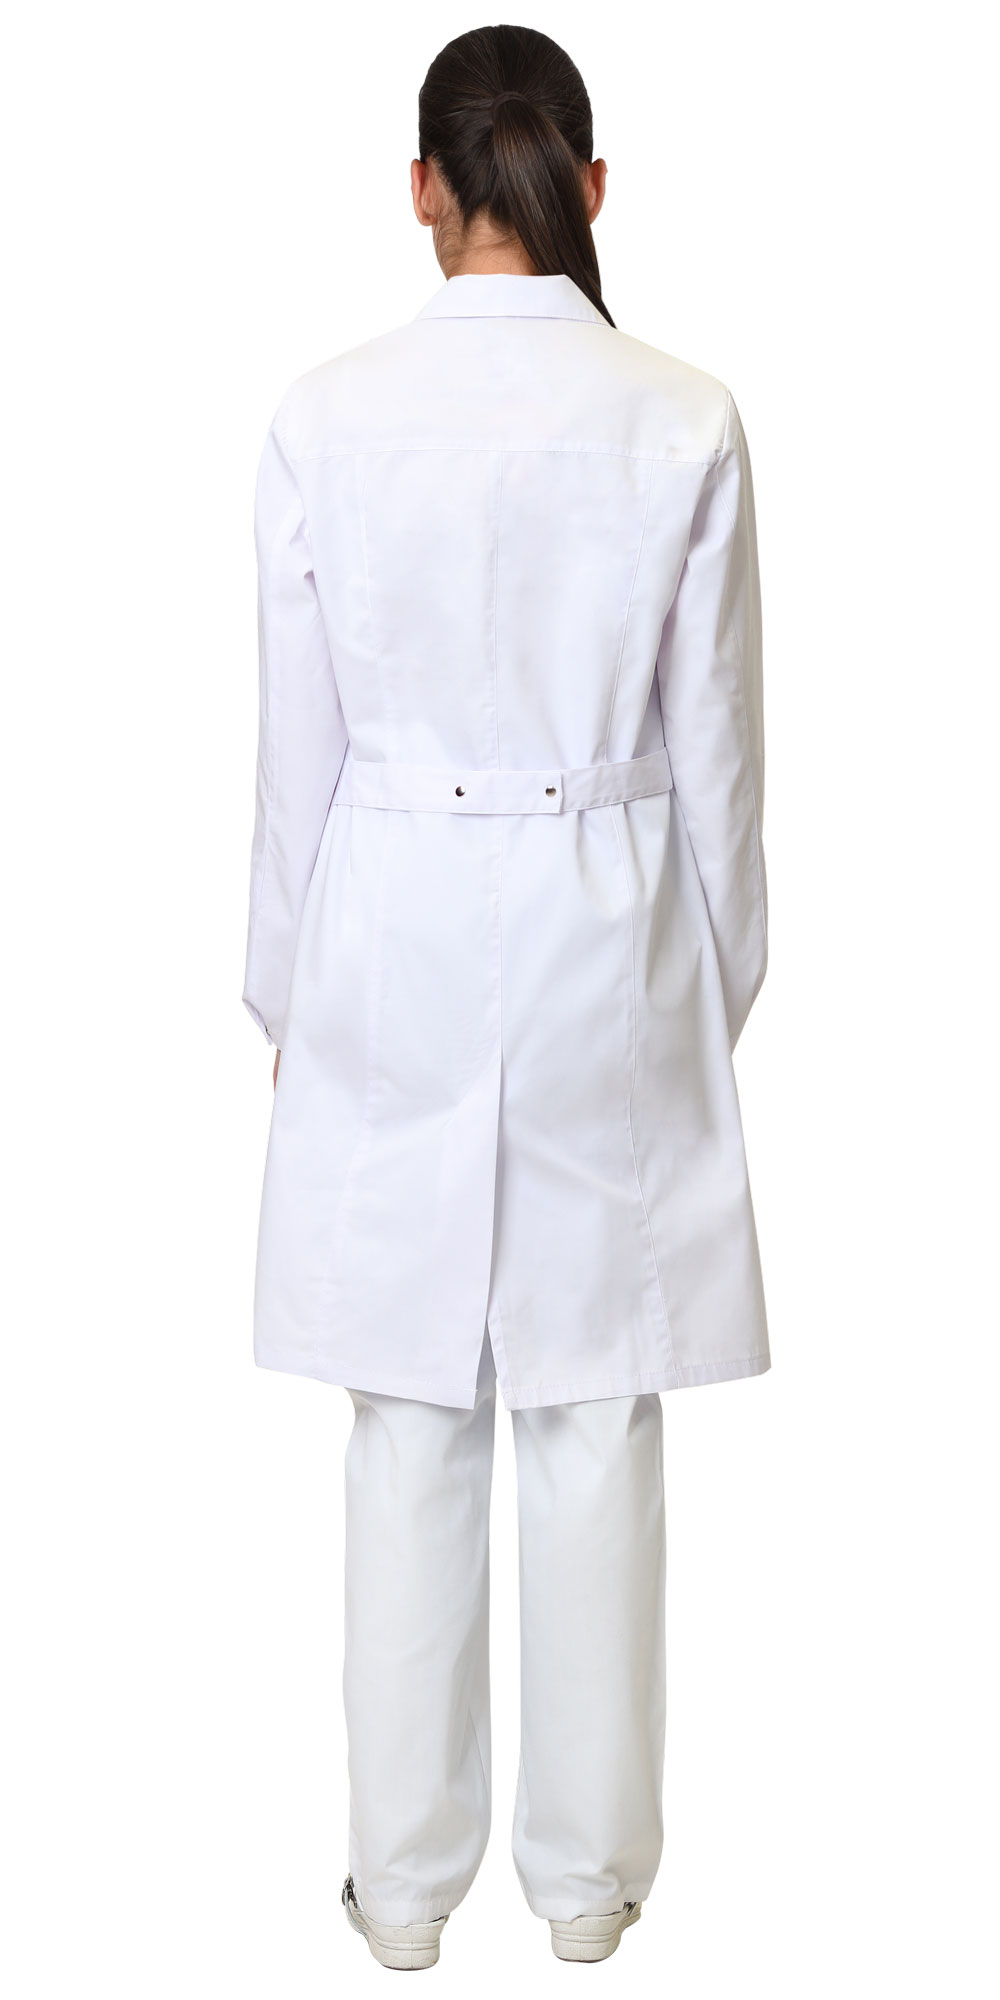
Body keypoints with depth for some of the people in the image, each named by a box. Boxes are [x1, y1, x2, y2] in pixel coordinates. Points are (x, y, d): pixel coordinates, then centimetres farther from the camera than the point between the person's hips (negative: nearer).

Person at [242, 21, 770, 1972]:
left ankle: (406, 1871, 21)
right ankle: (587, 1865, 22)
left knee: (412, 1431, 10)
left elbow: (298, 747, -2)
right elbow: (716, 749, -2)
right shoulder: (684, 421, -7)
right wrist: (719, 981, 11)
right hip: (608, 940, 0)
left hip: (395, 940, 0)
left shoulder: (327, 419, -8)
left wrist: (292, 988, 10)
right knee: (595, 1428, 10)